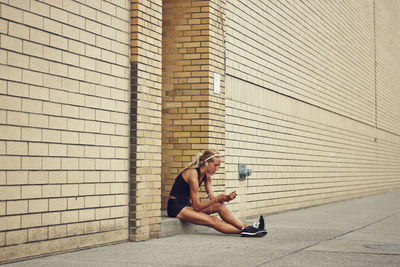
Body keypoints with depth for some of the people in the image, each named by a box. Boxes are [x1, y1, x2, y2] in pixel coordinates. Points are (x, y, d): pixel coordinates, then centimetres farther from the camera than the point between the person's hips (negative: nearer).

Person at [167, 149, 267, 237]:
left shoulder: (207, 175, 4)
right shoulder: (193, 174, -23)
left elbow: (212, 198, -1)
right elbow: (197, 206, -23)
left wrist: (226, 198, -19)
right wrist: (217, 199, -27)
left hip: (187, 205, 8)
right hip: (176, 207, -8)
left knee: (220, 206, -14)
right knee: (213, 221, -25)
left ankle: (246, 227, -21)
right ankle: (244, 231, -29)